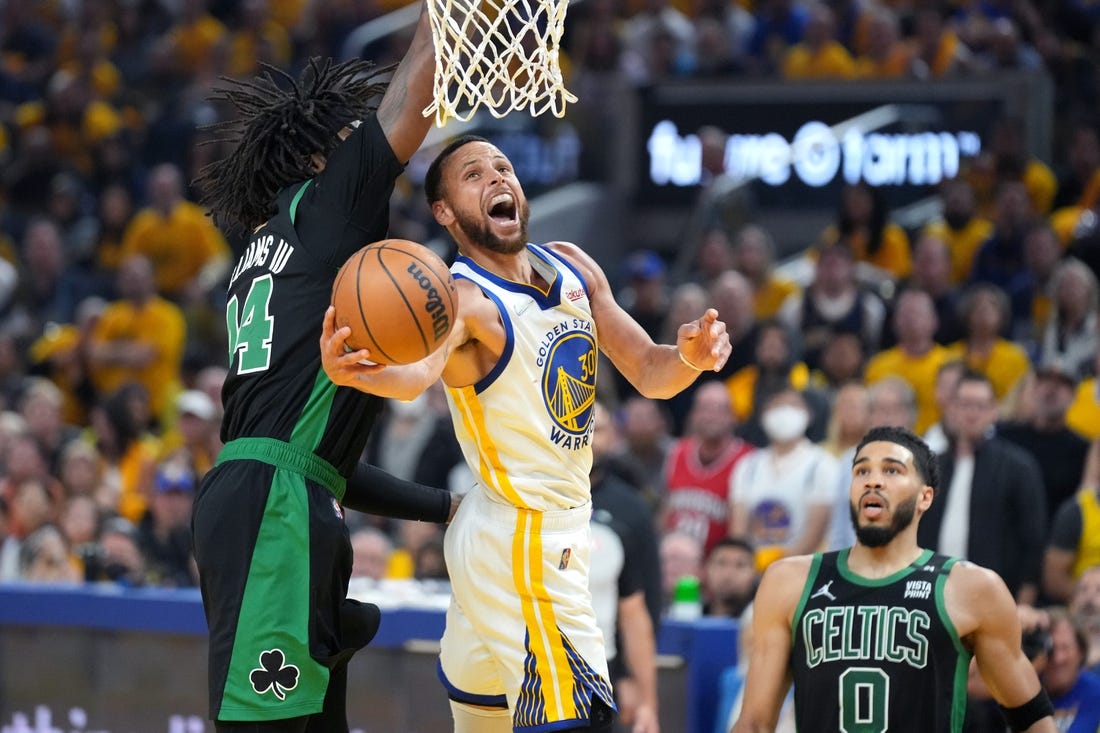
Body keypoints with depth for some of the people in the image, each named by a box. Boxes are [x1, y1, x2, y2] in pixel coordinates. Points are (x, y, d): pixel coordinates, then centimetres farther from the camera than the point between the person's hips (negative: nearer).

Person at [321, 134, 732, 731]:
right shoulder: (465, 300, -20)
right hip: (523, 542, -8)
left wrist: (687, 360, -16)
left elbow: (647, 373, 8)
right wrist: (362, 372, -66)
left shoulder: (572, 268, 4)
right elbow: (418, 370, -42)